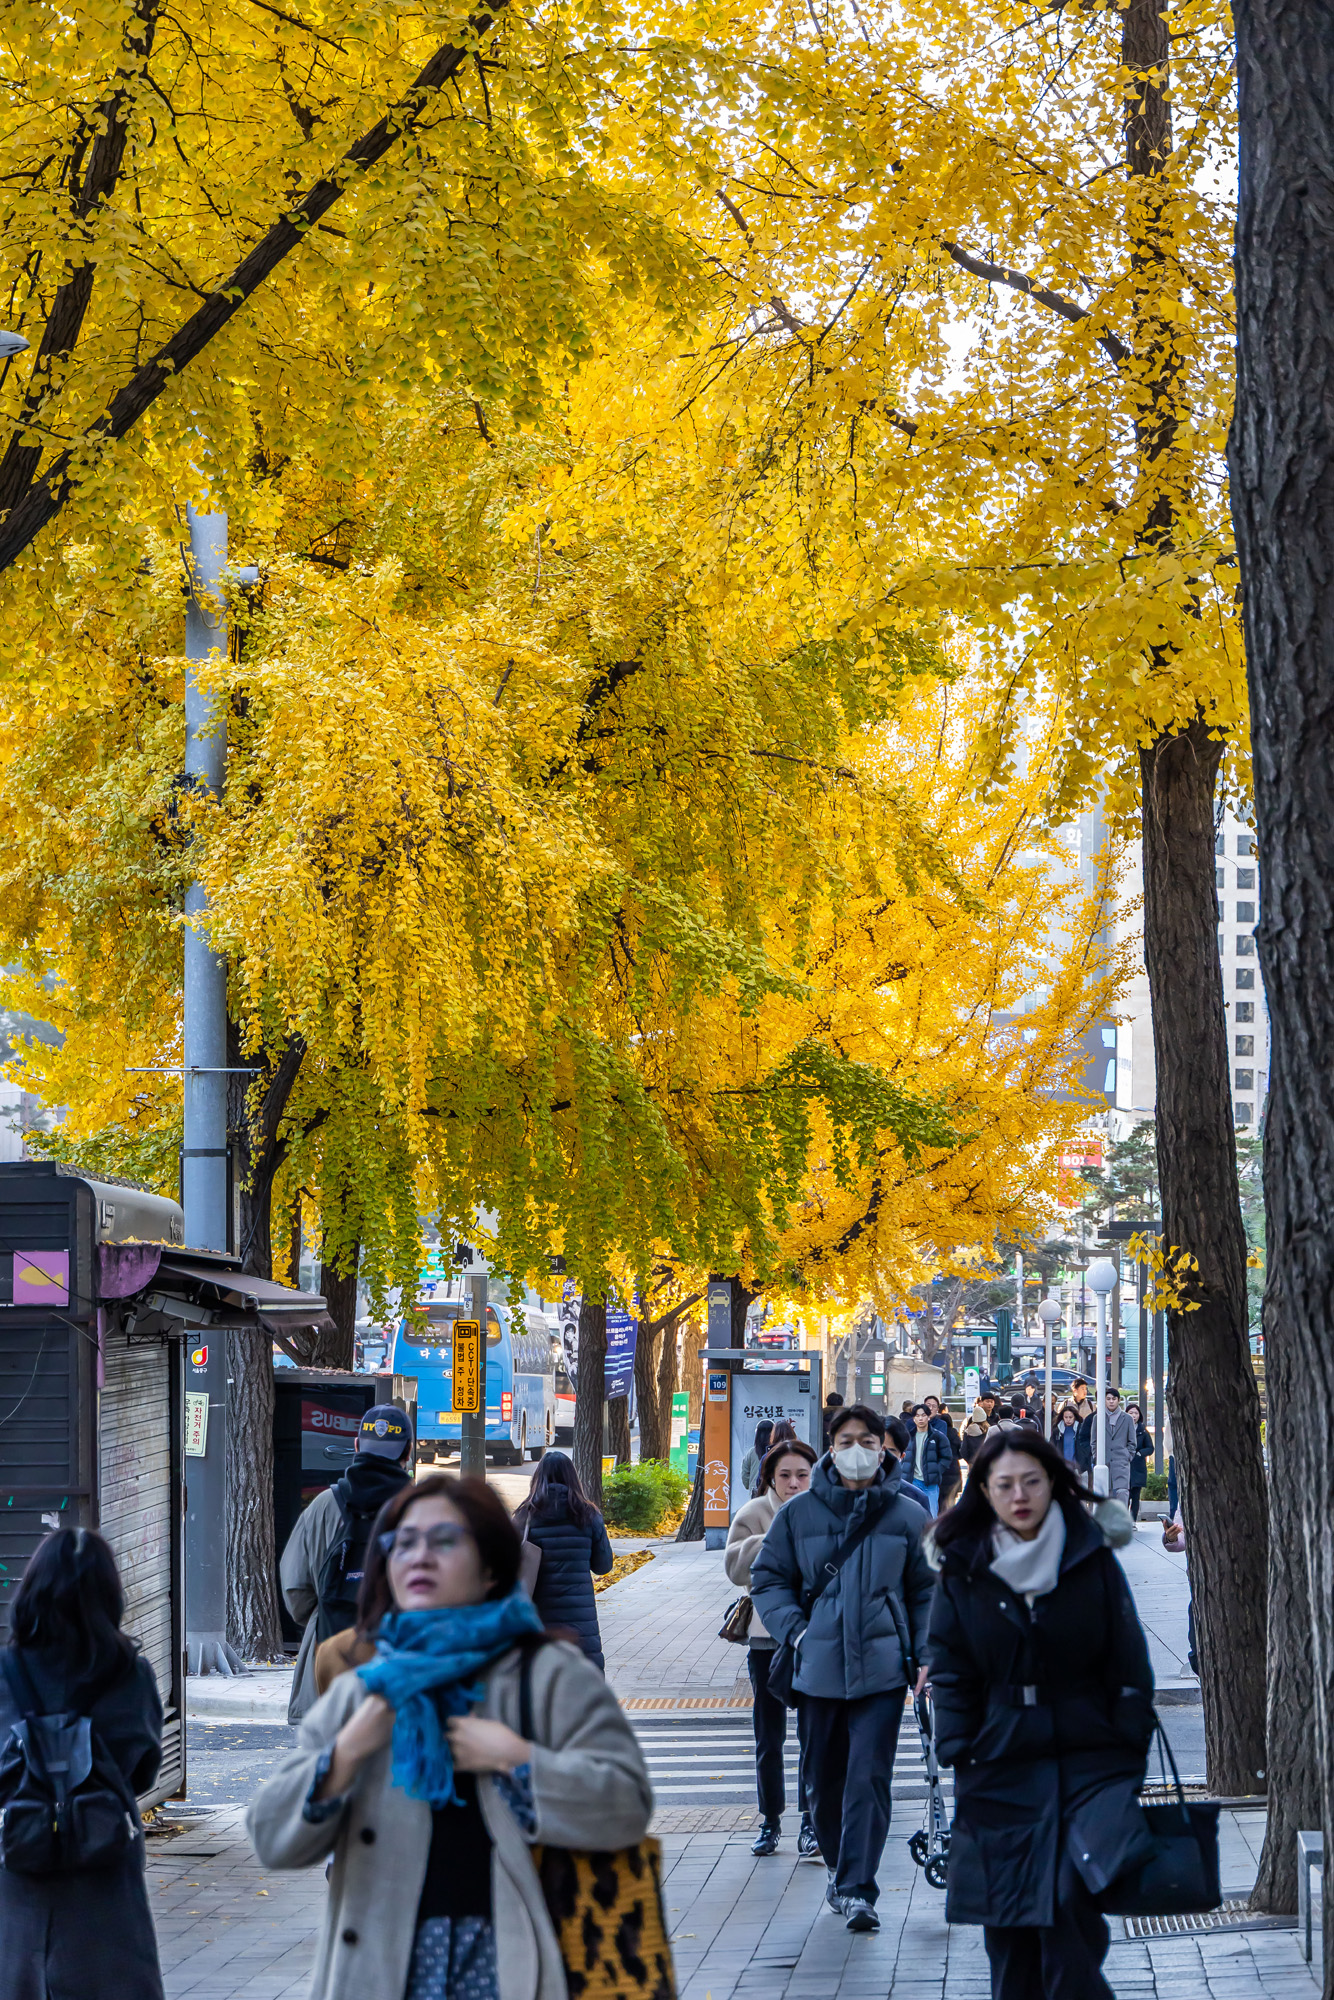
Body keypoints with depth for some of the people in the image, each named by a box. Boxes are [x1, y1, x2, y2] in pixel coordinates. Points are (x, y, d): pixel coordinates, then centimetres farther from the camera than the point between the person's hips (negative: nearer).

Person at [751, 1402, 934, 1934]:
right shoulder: (799, 1513, 4)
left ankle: (856, 1889, -6)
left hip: (882, 1668, -1)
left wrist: (925, 1655, 1)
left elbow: (925, 1591, 10)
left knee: (869, 1777, -9)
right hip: (818, 1667, 1)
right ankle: (837, 1865, 31)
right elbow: (767, 1579, 9)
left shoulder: (907, 1516, 5)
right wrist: (795, 1631, -5)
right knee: (823, 1778, 10)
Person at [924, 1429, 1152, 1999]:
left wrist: (1129, 1753, -2)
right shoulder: (962, 1567, 3)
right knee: (1007, 1919, 4)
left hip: (1087, 1757, -1)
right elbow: (949, 1671, 6)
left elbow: (1128, 1661, 3)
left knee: (1070, 1903, -15)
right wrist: (959, 1755, -2)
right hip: (1000, 1765, 2)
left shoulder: (1092, 1557, 1)